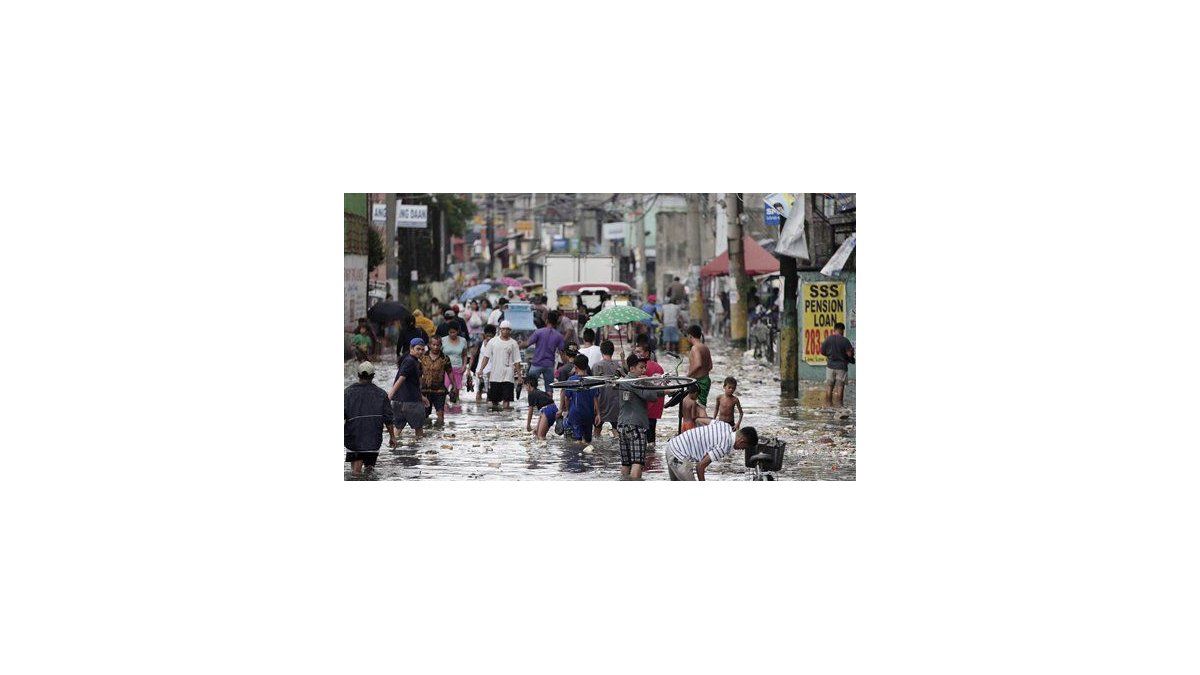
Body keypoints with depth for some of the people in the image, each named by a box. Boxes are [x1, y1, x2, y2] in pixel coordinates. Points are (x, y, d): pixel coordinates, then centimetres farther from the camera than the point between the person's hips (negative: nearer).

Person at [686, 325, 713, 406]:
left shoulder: (695, 348, -15)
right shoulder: (705, 347, 12)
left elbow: (698, 364, -28)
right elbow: (710, 366, 18)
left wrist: (689, 374, -16)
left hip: (698, 381, -9)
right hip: (706, 379, 9)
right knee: (702, 406, 13)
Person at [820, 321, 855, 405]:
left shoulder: (828, 339, -3)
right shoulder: (845, 340, -11)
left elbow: (822, 351, 3)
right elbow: (850, 354, -12)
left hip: (830, 366, 2)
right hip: (842, 366, -2)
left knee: (829, 386, 9)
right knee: (839, 387, 0)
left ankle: (828, 404, 10)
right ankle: (838, 404, -2)